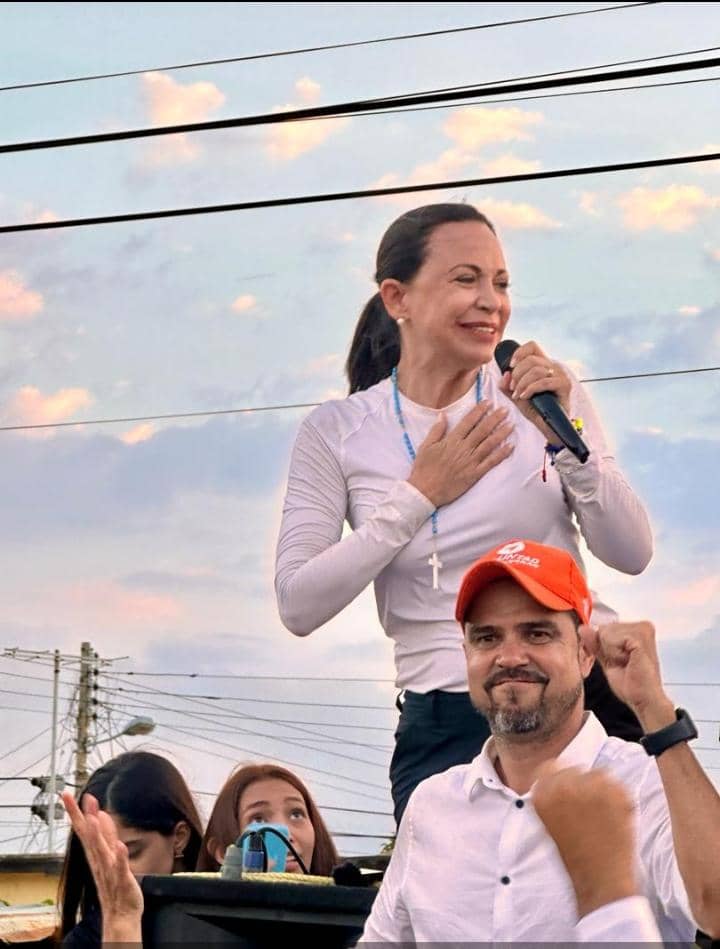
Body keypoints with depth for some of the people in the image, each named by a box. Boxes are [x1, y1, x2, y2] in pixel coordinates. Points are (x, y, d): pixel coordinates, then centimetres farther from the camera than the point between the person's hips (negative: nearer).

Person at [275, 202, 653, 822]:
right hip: (444, 728, -1)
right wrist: (420, 496, -11)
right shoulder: (336, 432, 0)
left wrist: (564, 435, -14)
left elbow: (632, 555, -1)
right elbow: (299, 606, -9)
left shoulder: (546, 393, 3)